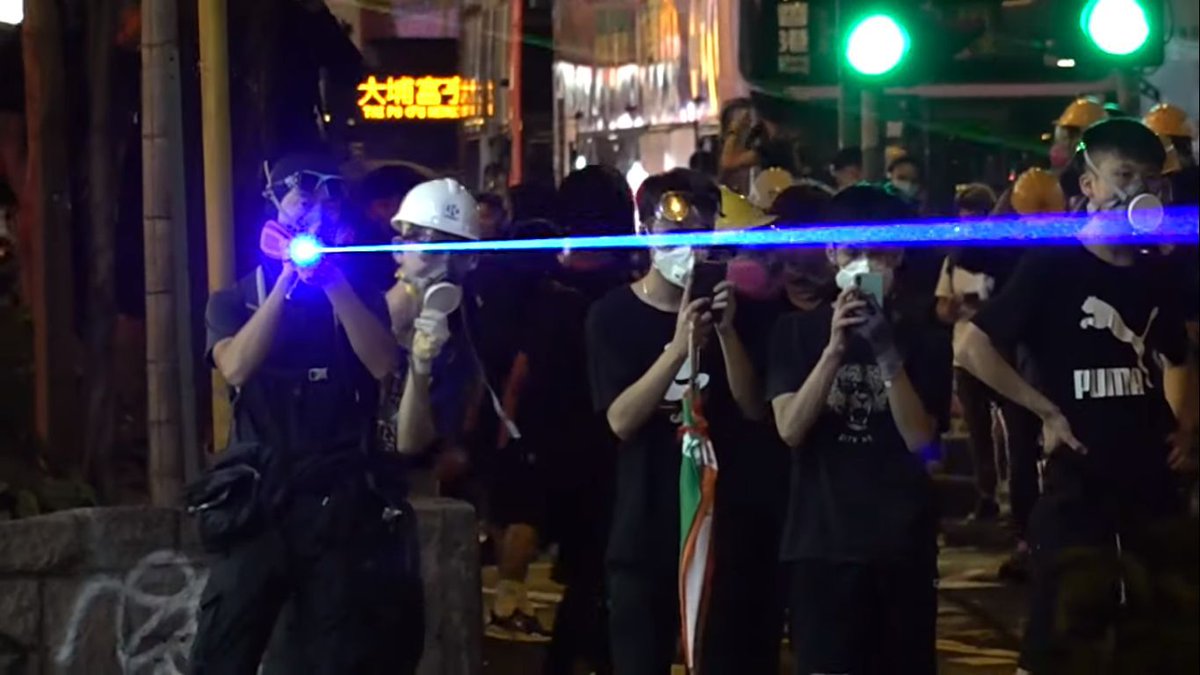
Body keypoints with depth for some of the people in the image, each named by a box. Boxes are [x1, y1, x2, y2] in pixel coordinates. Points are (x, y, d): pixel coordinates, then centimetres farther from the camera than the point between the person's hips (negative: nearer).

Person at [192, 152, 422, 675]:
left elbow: (384, 365, -7)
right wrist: (287, 279, -11)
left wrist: (334, 283, -12)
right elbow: (236, 367, -10)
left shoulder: (358, 297, 12)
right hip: (258, 504, -1)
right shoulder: (234, 303, 11)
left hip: (343, 506, 1)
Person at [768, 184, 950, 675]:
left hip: (902, 543, 1)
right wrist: (835, 348, -19)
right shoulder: (798, 331, 4)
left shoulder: (924, 340, 5)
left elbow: (920, 440, -6)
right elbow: (790, 429, -8)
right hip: (822, 540, -1)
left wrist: (888, 353, -18)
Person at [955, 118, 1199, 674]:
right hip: (1077, 485, -6)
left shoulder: (1154, 275, 9)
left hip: (1151, 482, 6)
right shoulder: (1052, 265, -9)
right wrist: (1046, 411, -13)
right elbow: (971, 348, -14)